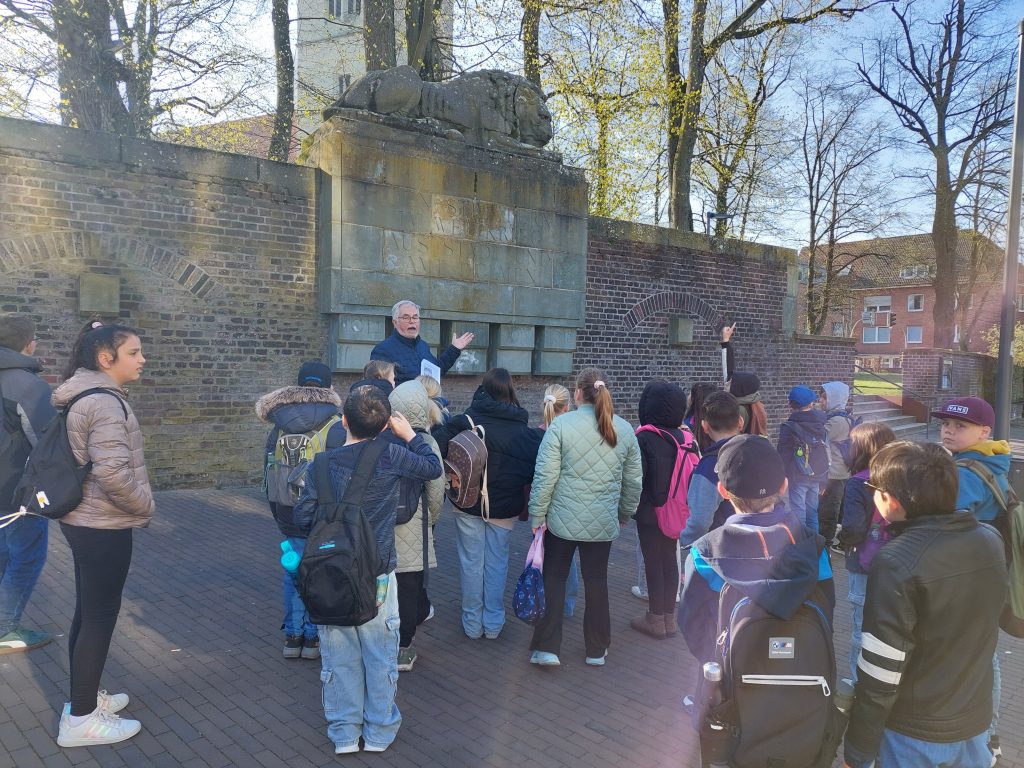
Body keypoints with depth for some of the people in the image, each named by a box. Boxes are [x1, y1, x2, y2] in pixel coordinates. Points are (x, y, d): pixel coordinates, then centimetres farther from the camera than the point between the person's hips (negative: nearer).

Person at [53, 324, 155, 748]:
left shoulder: (81, 396, 10)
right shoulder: (105, 403, -22)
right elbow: (113, 473, -29)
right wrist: (146, 506, -13)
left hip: (83, 520, 10)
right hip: (104, 526, -10)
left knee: (88, 612, 20)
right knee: (100, 616, 1)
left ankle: (86, 696, 35)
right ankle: (81, 719, 13)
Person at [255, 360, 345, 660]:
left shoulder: (279, 428, 3)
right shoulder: (337, 429, -13)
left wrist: (277, 514, 20)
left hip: (288, 515, 4)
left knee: (293, 573, 15)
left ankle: (292, 636, 22)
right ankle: (314, 637, 16)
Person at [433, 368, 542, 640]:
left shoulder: (466, 421, -12)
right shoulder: (525, 431, -2)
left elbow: (438, 445, -20)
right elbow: (537, 468, -2)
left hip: (469, 504, -2)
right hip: (505, 507, 2)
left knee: (471, 562, 10)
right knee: (497, 563, 14)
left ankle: (473, 623, 19)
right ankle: (493, 624, 21)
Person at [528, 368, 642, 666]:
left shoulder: (561, 425, -12)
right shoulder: (625, 429, 0)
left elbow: (545, 476, -13)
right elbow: (634, 480, 7)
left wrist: (537, 515, -3)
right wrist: (626, 513, 21)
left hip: (562, 519, -3)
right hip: (603, 523, 3)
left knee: (553, 579, 12)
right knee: (596, 582, 15)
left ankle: (547, 648, 13)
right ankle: (597, 650, 27)